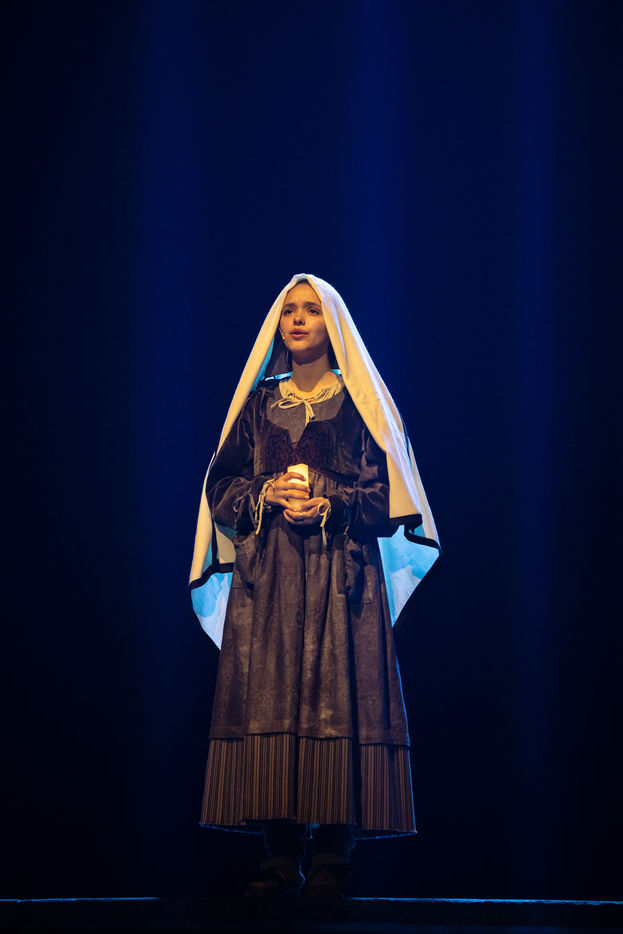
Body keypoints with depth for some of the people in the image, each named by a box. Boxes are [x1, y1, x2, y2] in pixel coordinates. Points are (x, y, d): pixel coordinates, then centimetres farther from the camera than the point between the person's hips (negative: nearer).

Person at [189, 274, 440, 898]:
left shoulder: (361, 402, 8)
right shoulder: (258, 403, 17)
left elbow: (387, 492, 2)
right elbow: (221, 484, 13)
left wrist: (331, 507, -14)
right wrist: (266, 494, -6)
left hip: (341, 568, -2)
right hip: (266, 574, 3)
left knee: (337, 698, -10)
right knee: (270, 698, -6)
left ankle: (333, 857, -10)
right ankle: (281, 858, -6)